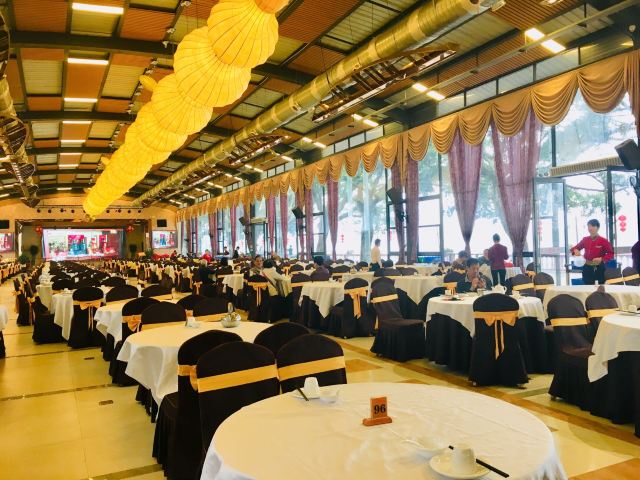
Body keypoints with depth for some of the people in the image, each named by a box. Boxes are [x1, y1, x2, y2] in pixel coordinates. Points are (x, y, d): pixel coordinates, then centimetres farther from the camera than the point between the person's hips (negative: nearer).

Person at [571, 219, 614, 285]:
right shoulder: (585, 240, 4)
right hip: (587, 268, 3)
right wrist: (575, 250, -10)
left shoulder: (603, 241, -7)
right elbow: (576, 248, 14)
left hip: (600, 268, -3)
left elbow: (610, 254, -5)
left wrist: (601, 259, -22)